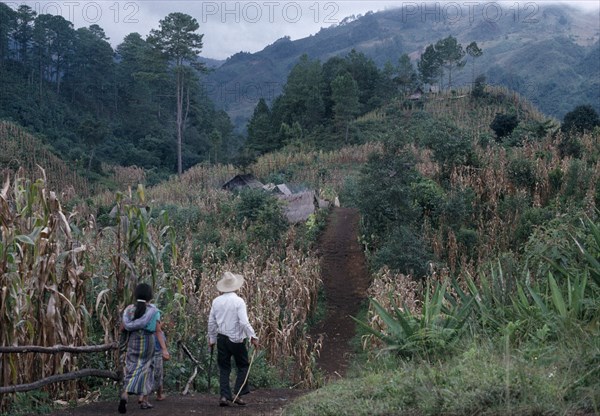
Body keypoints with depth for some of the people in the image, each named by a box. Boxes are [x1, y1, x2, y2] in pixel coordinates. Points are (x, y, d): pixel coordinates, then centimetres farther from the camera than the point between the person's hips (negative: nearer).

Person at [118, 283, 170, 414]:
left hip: (133, 342, 2)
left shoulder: (129, 309, 0)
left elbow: (122, 328, 3)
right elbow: (158, 331, -12)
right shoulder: (153, 311, -6)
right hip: (148, 343, -1)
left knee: (131, 371, 4)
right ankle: (144, 401, 16)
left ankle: (124, 396, -23)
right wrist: (164, 349, -15)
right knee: (146, 370, 14)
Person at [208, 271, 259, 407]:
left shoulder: (216, 301, 2)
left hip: (221, 339, 4)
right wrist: (253, 337, -12)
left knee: (224, 368, 11)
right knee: (243, 366, 11)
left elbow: (211, 322, 7)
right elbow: (244, 322, -18)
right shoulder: (238, 301, -12)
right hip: (236, 339, -4)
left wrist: (211, 338, 18)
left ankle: (224, 396, 5)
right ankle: (237, 394, 3)